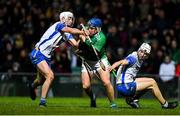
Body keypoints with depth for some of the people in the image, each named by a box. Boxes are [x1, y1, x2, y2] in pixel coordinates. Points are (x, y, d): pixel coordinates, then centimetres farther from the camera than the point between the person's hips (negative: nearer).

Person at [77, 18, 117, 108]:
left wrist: (86, 41, -37)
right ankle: (92, 98, 28)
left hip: (100, 61, -4)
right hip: (87, 61, 4)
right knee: (86, 86, -5)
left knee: (106, 83, -19)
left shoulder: (101, 38, -25)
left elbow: (95, 52, -31)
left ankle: (113, 104, -4)